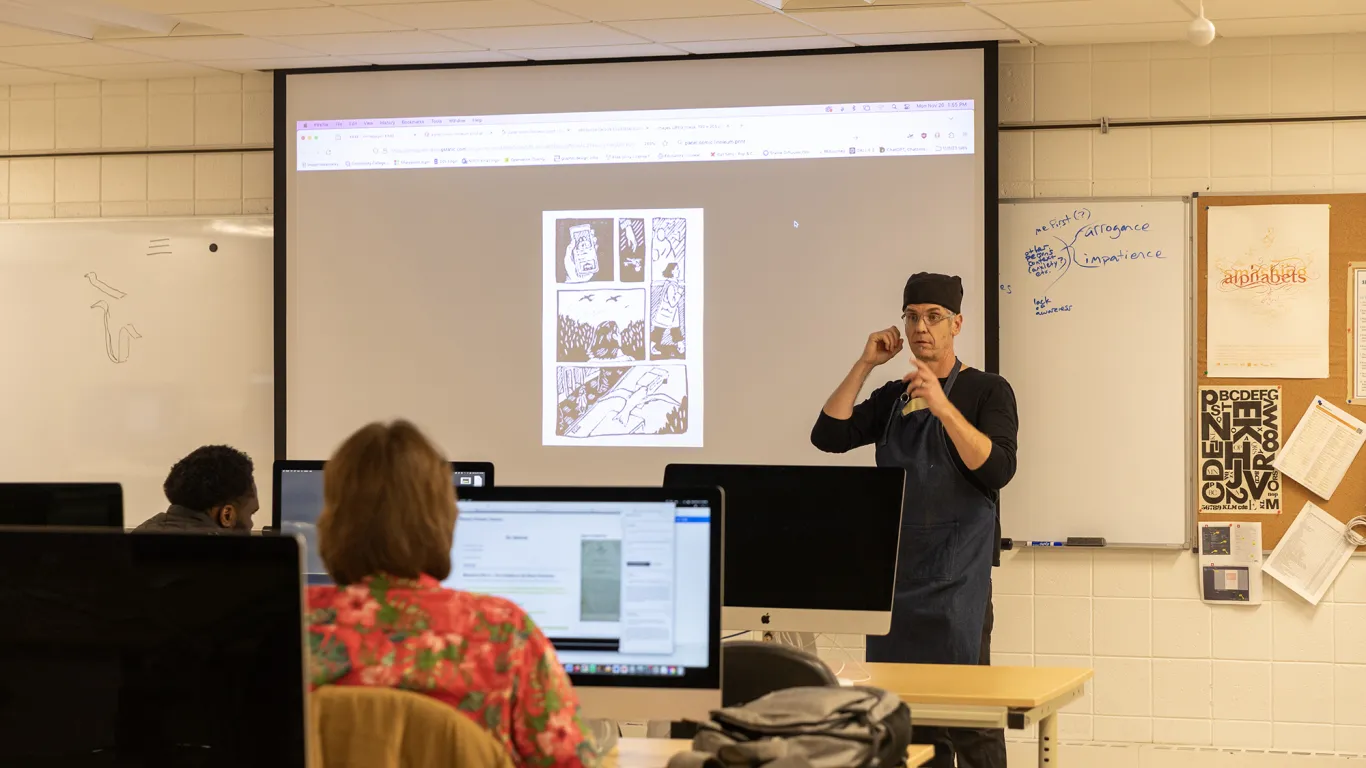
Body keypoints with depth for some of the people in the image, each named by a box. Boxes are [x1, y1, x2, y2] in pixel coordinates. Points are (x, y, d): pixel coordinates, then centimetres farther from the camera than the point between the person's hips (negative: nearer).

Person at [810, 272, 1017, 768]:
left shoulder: (986, 391, -1)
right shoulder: (893, 396, 15)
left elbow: (997, 471, -15)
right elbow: (828, 436, 5)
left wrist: (942, 406, -23)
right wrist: (864, 365, 1)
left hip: (957, 576, -5)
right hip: (894, 569, 5)